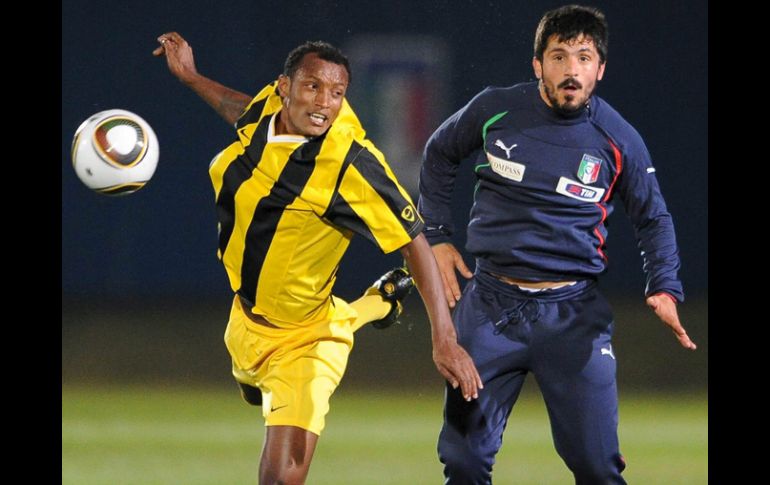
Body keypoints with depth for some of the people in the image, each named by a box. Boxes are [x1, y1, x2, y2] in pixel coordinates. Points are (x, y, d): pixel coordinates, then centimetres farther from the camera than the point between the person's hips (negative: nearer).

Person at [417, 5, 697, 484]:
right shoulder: (494, 110, -3)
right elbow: (439, 155, 18)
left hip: (574, 313, -1)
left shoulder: (618, 139, -5)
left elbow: (653, 219, 10)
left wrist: (665, 289, -6)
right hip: (491, 303, 1)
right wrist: (437, 236, 12)